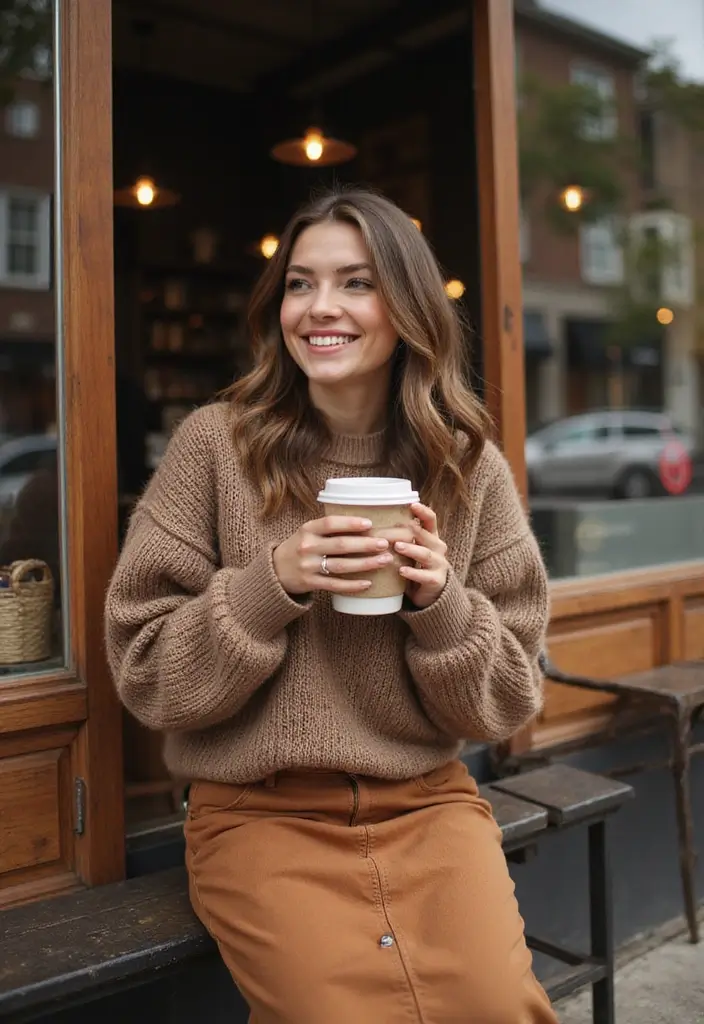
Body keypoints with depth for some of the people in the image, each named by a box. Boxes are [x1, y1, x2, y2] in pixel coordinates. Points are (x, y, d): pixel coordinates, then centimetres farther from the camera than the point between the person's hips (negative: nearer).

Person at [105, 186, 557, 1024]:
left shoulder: (472, 467, -1)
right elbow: (144, 670, -6)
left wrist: (440, 602, -17)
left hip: (427, 800, 2)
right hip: (259, 810, -1)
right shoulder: (215, 442, -7)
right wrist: (273, 583, -21)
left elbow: (506, 701, 2)